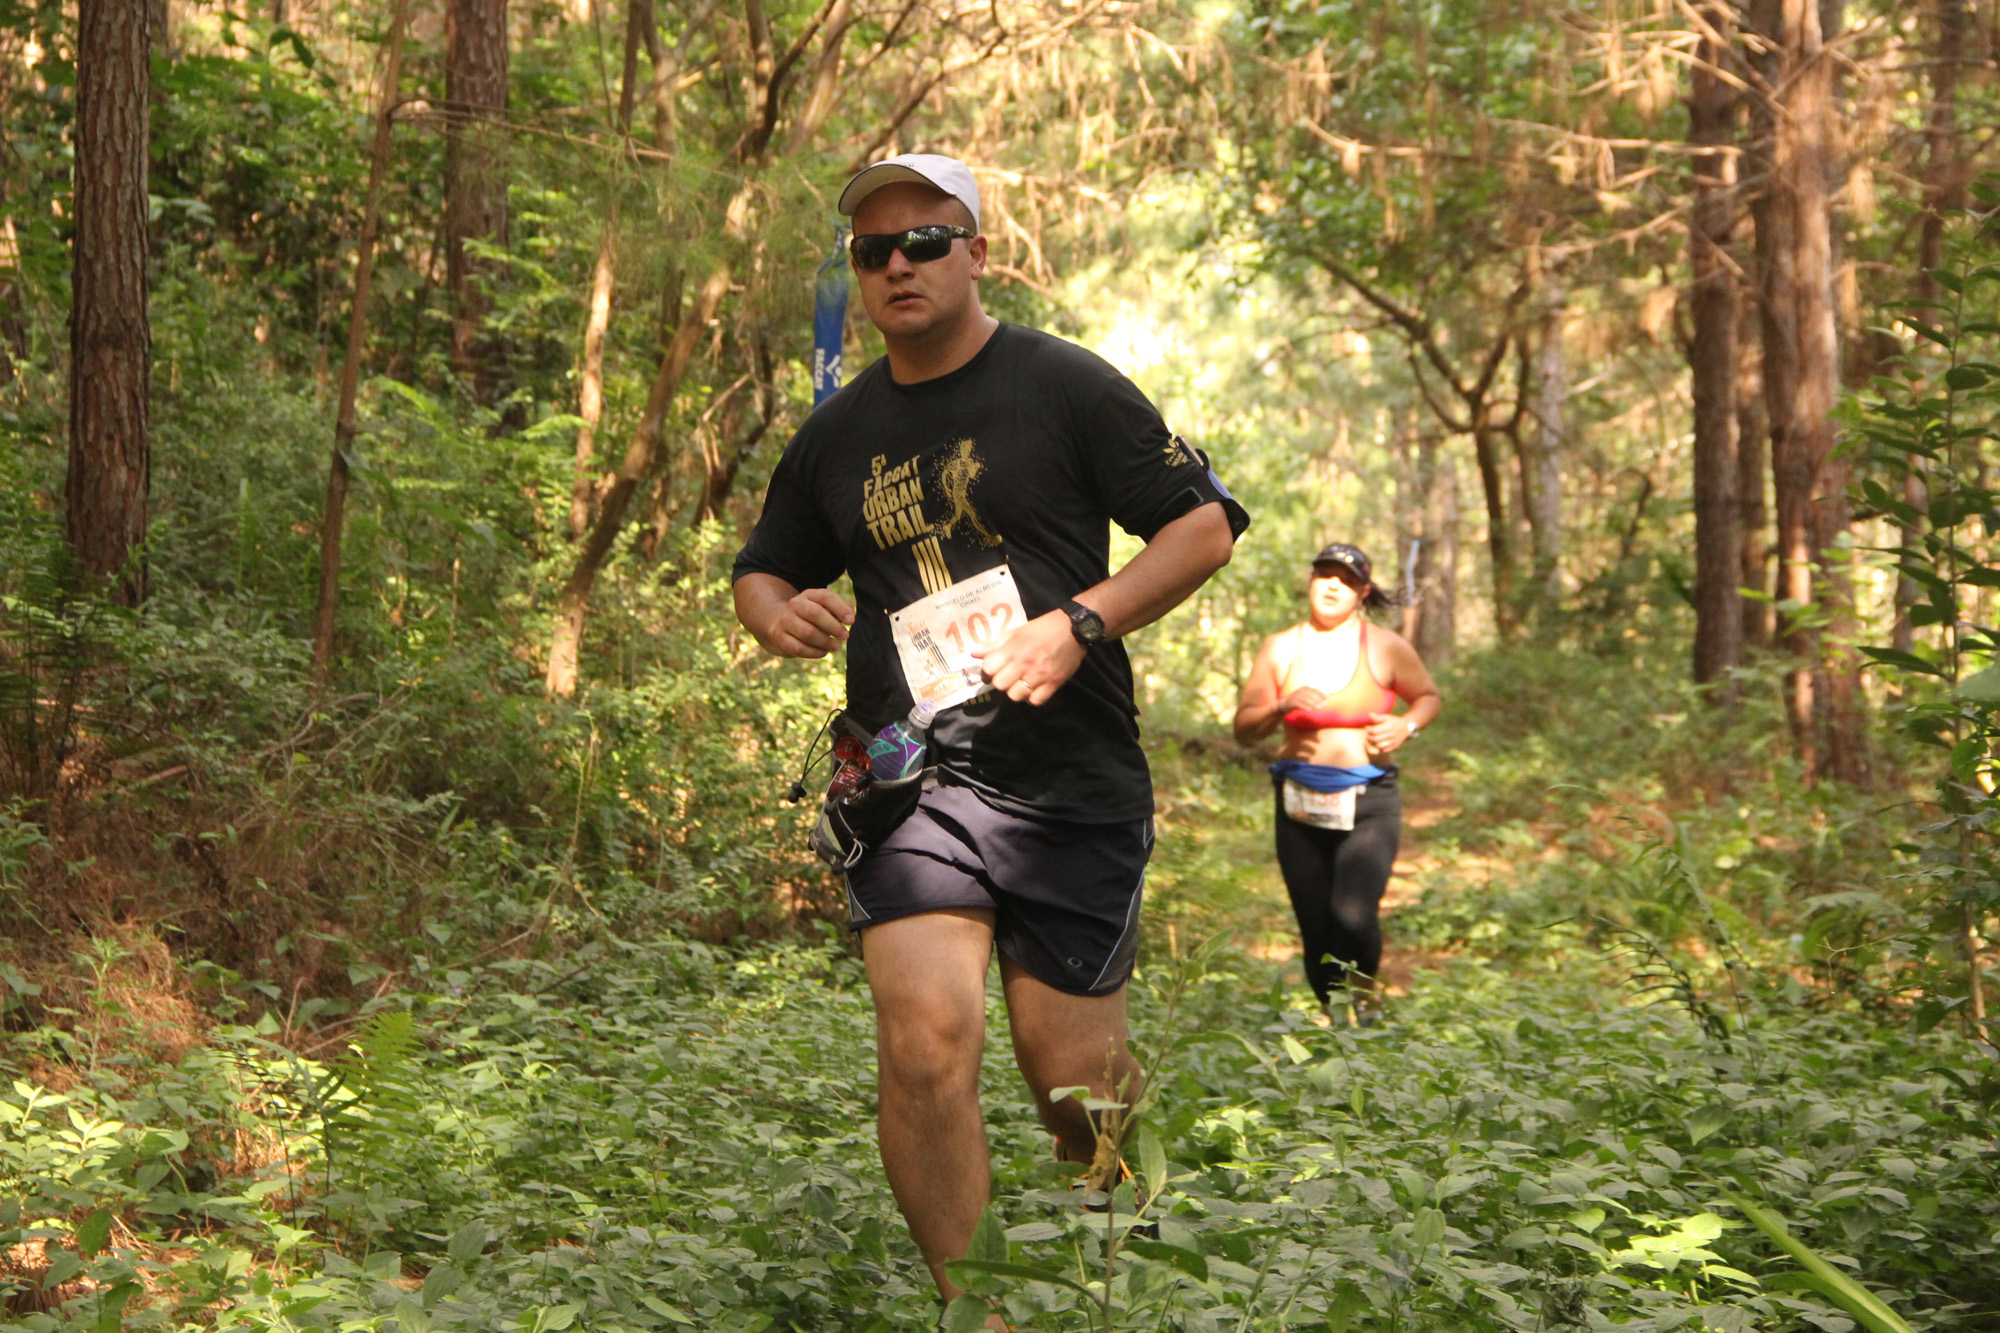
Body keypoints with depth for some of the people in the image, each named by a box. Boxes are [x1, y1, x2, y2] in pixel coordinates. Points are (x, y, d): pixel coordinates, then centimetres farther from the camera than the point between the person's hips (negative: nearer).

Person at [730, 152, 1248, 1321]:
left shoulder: (1064, 385, 0)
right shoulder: (839, 432, 14)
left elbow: (1206, 527, -2)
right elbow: (762, 569, 26)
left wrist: (1079, 624, -15)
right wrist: (781, 615, 1)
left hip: (1073, 782, -3)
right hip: (908, 778, 3)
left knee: (1073, 1079, 2)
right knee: (926, 1042, -18)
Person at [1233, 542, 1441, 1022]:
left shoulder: (1386, 648, 4)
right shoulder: (1280, 648, 8)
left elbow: (1429, 698, 19)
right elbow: (1244, 727, 8)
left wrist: (1407, 726, -2)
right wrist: (1281, 708, -12)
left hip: (1369, 804, -2)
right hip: (1301, 805, 2)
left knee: (1353, 914, -21)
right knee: (1315, 929, 2)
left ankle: (1364, 994, 9)